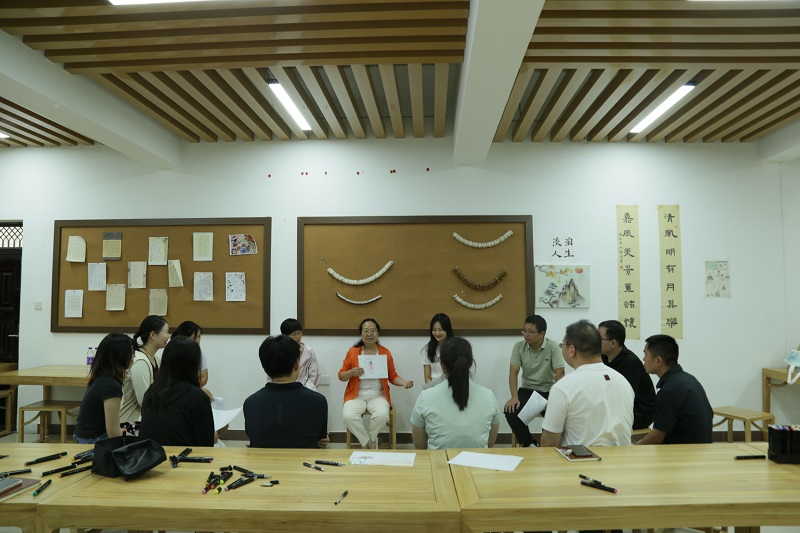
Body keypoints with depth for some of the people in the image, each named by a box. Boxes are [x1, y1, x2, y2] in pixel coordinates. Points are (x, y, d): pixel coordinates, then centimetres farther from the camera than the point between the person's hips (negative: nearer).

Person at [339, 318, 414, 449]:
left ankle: (368, 442, 0)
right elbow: (341, 376, 6)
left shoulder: (385, 352, 5)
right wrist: (352, 372, -15)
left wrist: (404, 382, -10)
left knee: (382, 415, -31)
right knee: (348, 416, -30)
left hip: (378, 395, 0)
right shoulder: (352, 351, 3)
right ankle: (370, 443, -5)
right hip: (356, 396, 0)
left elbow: (393, 376, 10)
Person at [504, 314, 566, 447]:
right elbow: (513, 373, -8)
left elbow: (560, 374, -15)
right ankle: (528, 444, -1)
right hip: (527, 389, 2)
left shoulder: (553, 347, -12)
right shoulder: (519, 346, -6)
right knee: (510, 411, -23)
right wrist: (514, 397, -22)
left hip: (548, 391, -2)